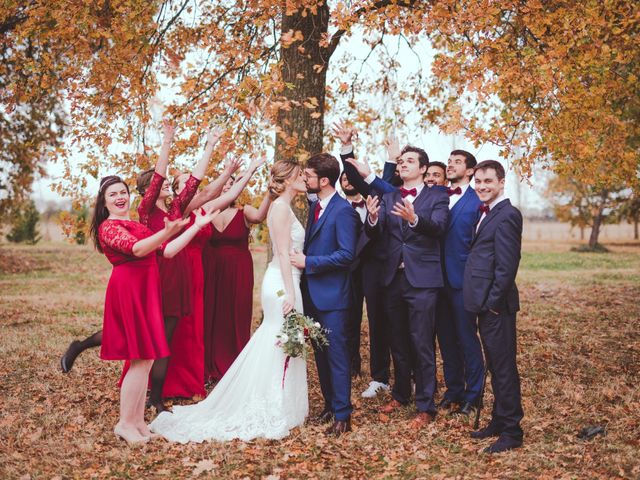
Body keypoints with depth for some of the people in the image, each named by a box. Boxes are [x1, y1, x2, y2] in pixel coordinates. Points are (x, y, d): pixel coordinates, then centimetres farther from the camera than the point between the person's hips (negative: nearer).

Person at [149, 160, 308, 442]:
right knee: (281, 346, -4)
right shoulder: (281, 207, -14)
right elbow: (283, 253, -19)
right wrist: (290, 292, -22)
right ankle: (274, 416, 4)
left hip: (283, 282, 10)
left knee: (275, 344, 14)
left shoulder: (284, 207, 16)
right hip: (283, 283, -10)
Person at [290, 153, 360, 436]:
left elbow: (346, 254, -20)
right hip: (312, 293, 9)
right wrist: (302, 260, 6)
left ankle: (342, 415, 4)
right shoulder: (315, 206, 13)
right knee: (321, 354, 15)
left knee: (336, 354, -3)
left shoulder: (343, 211, -15)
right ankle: (330, 405, 27)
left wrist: (308, 262, -18)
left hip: (332, 295, -9)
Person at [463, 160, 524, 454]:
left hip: (497, 306, -10)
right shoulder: (487, 213, 15)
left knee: (504, 368, -1)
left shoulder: (506, 215, -15)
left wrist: (492, 302, -16)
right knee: (495, 366, 17)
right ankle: (499, 421, 29)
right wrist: (484, 302, 13)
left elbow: (507, 266, -20)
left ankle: (511, 432, 8)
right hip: (485, 304, 10)